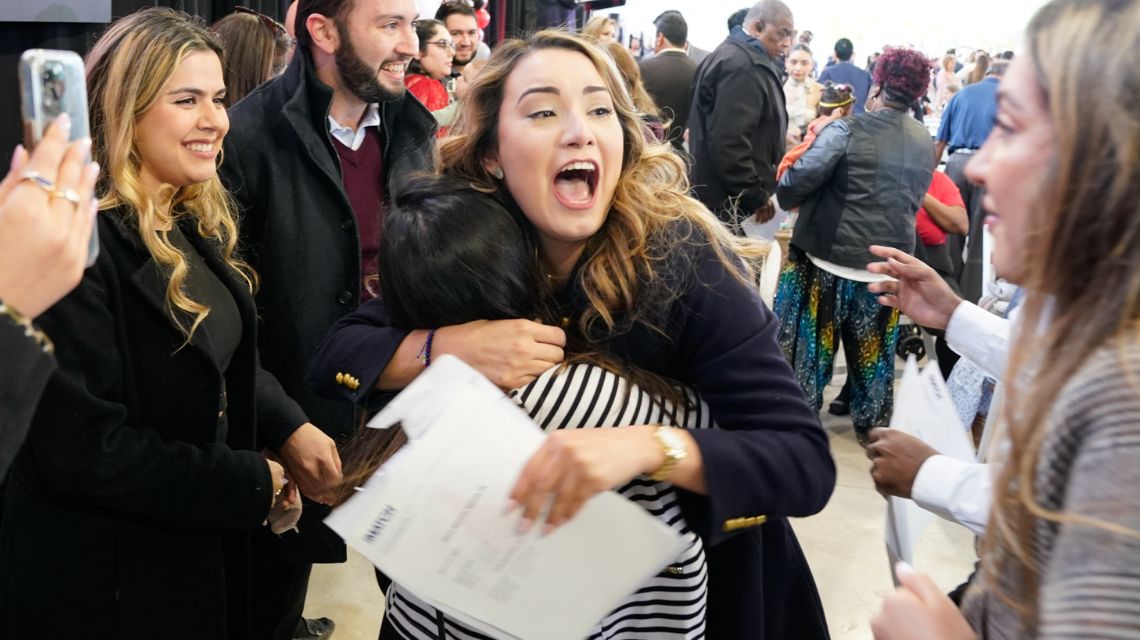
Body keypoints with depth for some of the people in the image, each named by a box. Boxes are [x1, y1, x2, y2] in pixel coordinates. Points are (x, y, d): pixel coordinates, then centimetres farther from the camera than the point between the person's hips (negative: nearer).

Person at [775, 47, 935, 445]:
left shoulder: (847, 131, -14)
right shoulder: (925, 144, 4)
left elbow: (796, 181, -21)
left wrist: (784, 198, 0)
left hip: (828, 261, -5)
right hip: (886, 269, 5)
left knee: (808, 347, 9)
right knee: (873, 354, 19)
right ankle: (872, 427, 31)